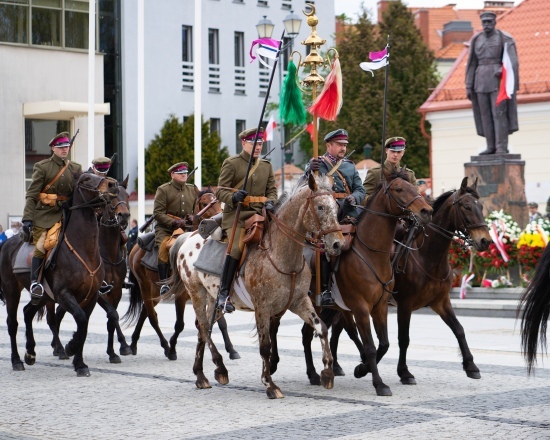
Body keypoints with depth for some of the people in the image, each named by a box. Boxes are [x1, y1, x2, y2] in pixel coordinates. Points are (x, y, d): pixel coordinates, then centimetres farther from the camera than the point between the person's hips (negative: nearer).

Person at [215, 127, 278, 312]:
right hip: (236, 215, -5)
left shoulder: (267, 165, 18)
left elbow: (272, 190, 17)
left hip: (259, 213, 5)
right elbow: (220, 191, 0)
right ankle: (223, 293, -22)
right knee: (237, 247, -26)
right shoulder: (231, 163, 3)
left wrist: (270, 202, -6)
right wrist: (234, 197, -22)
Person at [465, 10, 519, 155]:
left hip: (498, 79, -5)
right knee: (485, 114, 4)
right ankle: (491, 147, 9)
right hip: (481, 82, 5)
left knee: (499, 113, -10)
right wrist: (468, 87, 5)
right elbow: (471, 64, 10)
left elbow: (513, 62, -11)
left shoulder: (505, 39, -4)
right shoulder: (476, 40, 10)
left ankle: (502, 147, -7)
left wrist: (503, 71, -29)